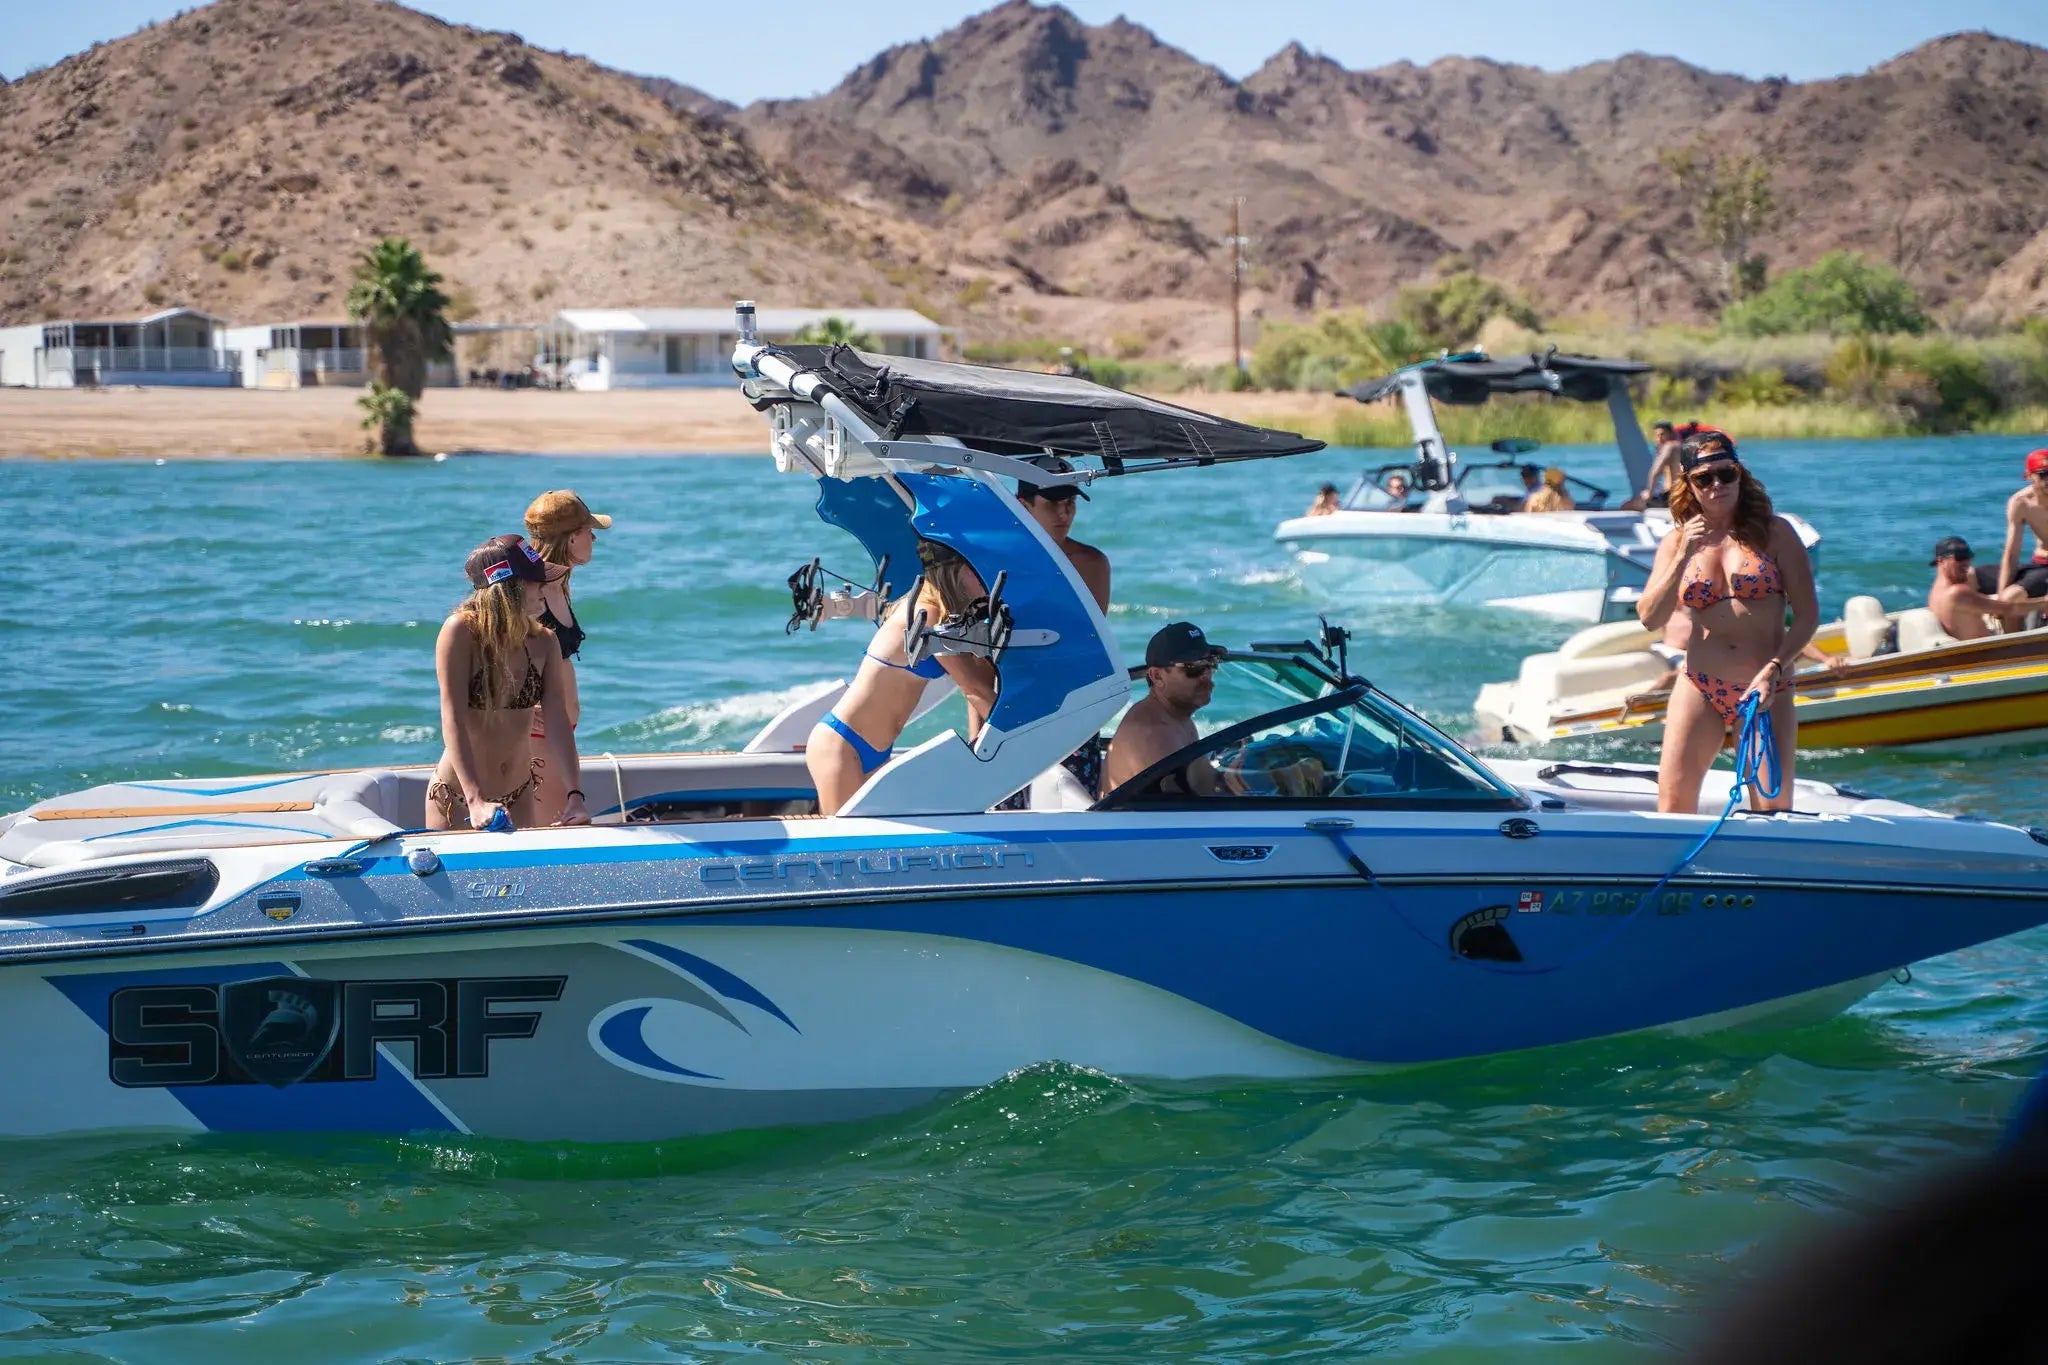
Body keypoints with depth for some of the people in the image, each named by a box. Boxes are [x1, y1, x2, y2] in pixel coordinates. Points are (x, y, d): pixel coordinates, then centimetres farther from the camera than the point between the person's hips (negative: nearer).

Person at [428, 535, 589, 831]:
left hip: (520, 798, 4)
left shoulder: (542, 644, -4)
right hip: (457, 798, -4)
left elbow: (557, 720, -10)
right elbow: (453, 720, -23)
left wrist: (575, 795, -23)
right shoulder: (461, 631, -17)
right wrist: (476, 801, -32)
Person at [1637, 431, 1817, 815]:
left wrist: (1775, 668, -15)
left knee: (1774, 810, -3)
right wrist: (1684, 557, -10)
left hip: (1767, 691, -1)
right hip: (1700, 690, 1)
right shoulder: (1677, 541, 8)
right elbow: (1650, 618, -2)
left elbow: (1808, 615, -1)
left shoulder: (1773, 532, 2)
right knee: (1673, 806, -7)